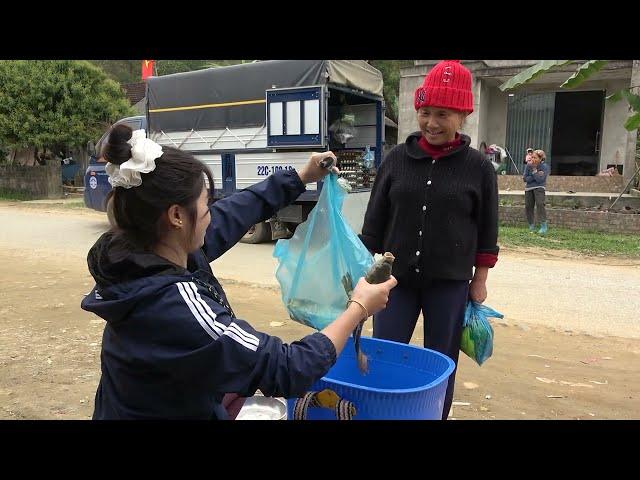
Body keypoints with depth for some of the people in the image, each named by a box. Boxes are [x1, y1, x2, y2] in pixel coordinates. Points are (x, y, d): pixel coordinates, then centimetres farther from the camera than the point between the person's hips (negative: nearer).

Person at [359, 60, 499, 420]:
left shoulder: (479, 167, -3)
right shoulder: (398, 158, 1)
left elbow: (486, 231, 4)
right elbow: (375, 220, 4)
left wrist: (480, 280, 4)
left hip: (449, 284, -1)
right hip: (397, 279, 1)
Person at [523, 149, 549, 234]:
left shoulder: (544, 167, -8)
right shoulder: (529, 166, 1)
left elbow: (540, 179, -17)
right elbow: (525, 178, -6)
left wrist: (534, 171, -14)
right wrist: (536, 175, -14)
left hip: (539, 188, -4)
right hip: (528, 188, 4)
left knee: (540, 204, -23)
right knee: (528, 206, 3)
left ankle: (544, 225, -22)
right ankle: (531, 225, 21)